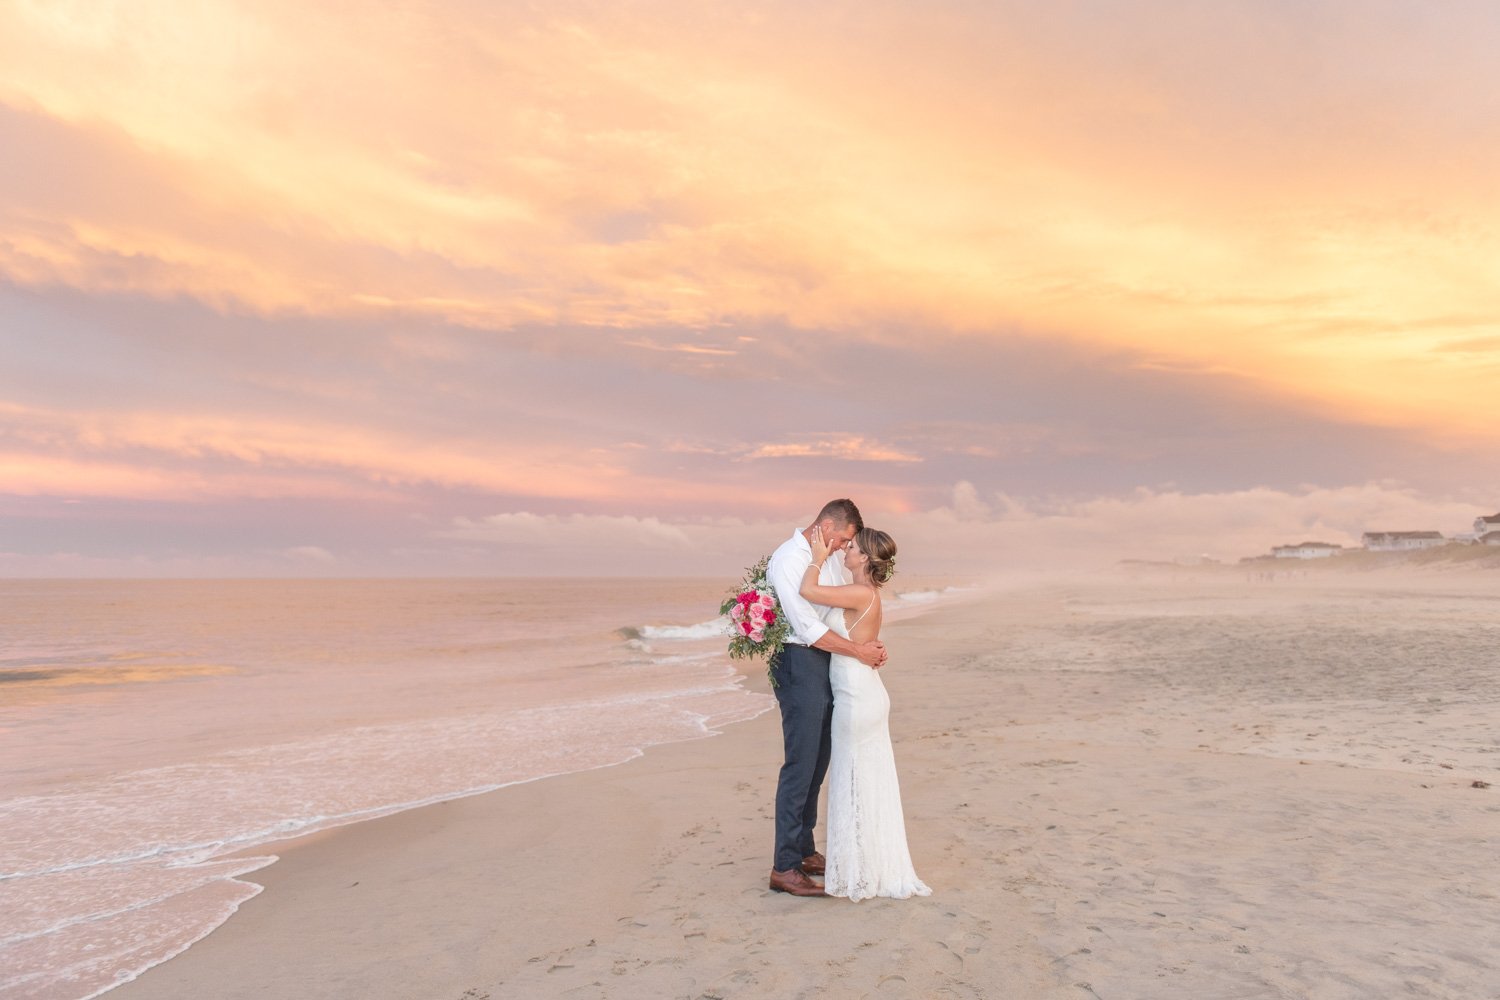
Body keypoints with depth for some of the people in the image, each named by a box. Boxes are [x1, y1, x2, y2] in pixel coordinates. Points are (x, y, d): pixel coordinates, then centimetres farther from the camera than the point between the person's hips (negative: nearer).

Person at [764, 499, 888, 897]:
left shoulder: (830, 558, 12)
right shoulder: (787, 560, -15)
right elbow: (807, 628, -20)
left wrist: (871, 643, -3)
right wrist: (858, 651, -16)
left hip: (827, 662, 9)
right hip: (800, 662, -9)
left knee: (819, 760, 14)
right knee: (800, 763, -6)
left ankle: (804, 849, 27)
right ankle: (784, 867, 2)